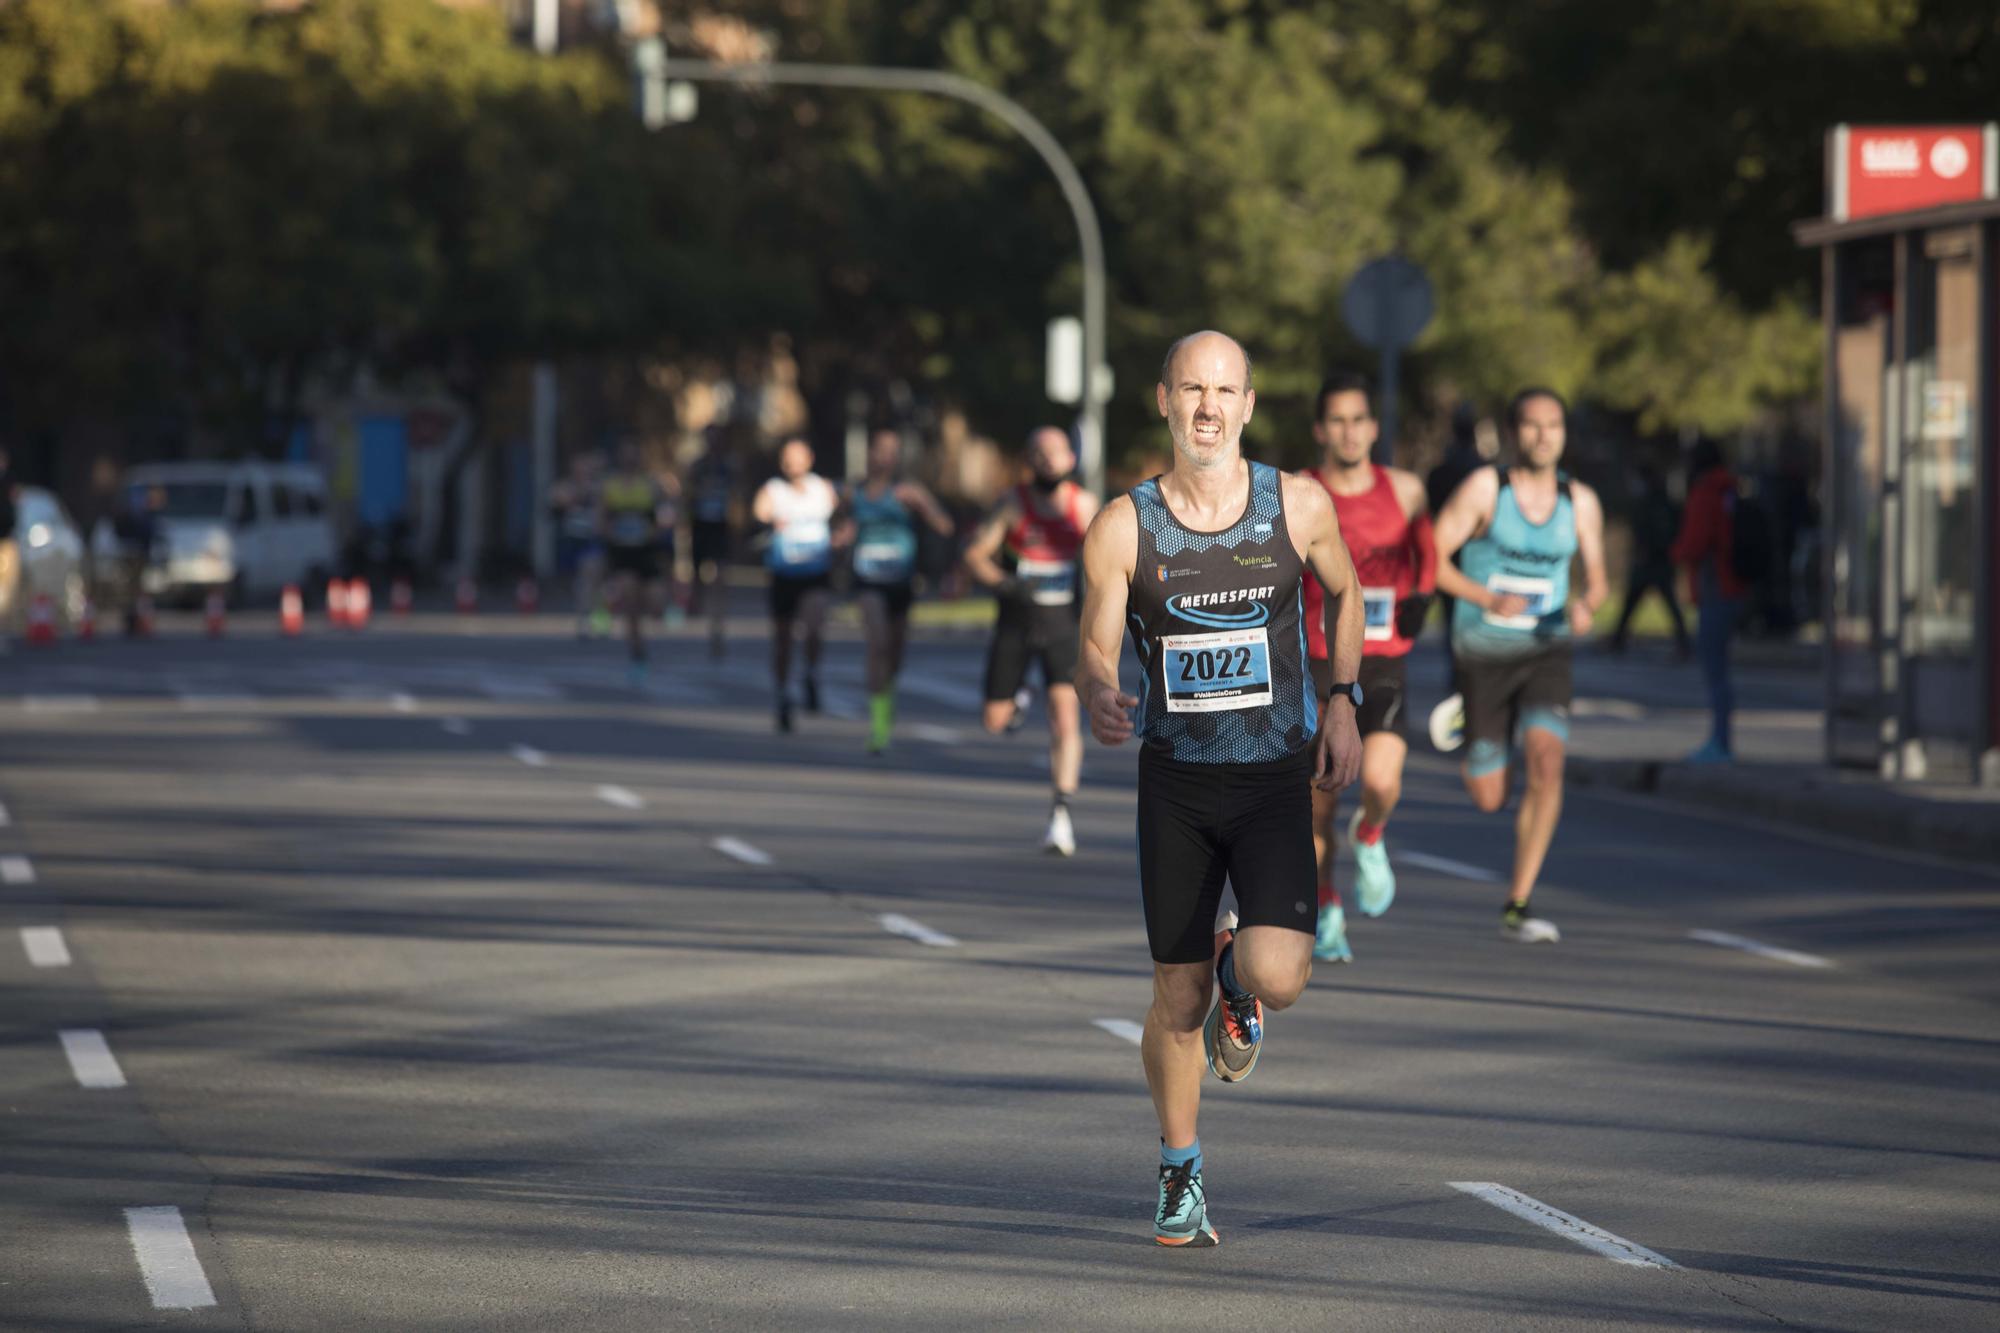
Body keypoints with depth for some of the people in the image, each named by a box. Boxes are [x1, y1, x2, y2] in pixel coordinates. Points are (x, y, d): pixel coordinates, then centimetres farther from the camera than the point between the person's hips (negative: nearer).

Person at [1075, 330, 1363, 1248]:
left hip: (1276, 780, 0)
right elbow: (1095, 658, -6)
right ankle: (1179, 1175, 29)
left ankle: (1239, 981, 19)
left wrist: (1343, 702, 8)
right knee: (1178, 1000, 6)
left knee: (1278, 975, -20)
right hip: (1175, 781, 0)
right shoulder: (1122, 528, -7)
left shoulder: (1299, 506, -5)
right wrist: (1101, 707, -28)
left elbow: (1343, 591, 16)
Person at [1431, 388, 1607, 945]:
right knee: (1488, 800, 3)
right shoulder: (1484, 487, -10)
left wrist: (1585, 607, -16)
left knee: (1546, 764, -24)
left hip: (1547, 654, 1)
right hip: (1484, 655, -1)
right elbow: (1429, 560, -10)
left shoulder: (1580, 501, -1)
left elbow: (1596, 581, 9)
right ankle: (1478, 756, 44)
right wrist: (1489, 600, -25)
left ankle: (1517, 907, -18)